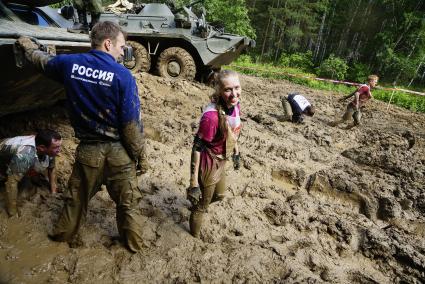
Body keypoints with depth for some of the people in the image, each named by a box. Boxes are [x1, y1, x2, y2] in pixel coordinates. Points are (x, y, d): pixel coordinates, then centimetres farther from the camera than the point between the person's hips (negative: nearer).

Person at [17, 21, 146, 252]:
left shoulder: (70, 63, -2)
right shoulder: (122, 75, -17)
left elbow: (43, 61, 21)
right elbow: (132, 123, -16)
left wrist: (28, 46, 44)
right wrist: (140, 153, -4)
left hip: (87, 150, 4)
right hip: (118, 152, -4)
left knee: (77, 198, 26)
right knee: (128, 202, 16)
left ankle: (62, 234, 49)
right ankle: (134, 243, 34)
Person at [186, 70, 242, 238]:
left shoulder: (235, 105, -9)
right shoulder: (212, 115, -33)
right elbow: (197, 148, -28)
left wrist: (236, 153, 20)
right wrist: (194, 182, -25)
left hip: (220, 162, 8)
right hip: (208, 165, -7)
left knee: (219, 195, 33)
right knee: (201, 206, 18)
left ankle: (198, 205, 64)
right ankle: (195, 237, 46)